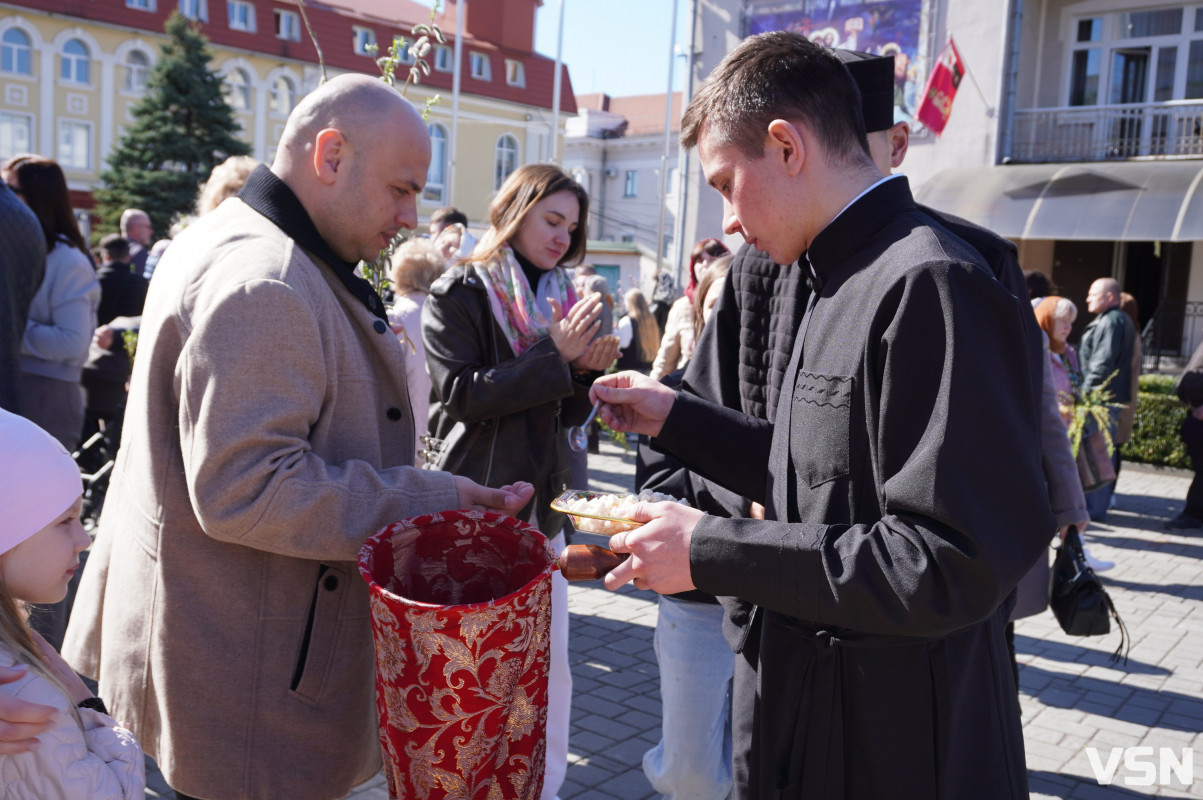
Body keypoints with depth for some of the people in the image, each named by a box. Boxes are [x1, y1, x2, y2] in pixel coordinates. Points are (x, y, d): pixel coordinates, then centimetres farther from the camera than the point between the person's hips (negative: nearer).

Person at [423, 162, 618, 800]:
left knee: (550, 658, 8)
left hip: (542, 504, 5)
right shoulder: (458, 295, -4)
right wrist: (553, 354, -19)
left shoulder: (559, 298, 14)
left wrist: (587, 370, -5)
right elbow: (460, 394, -16)